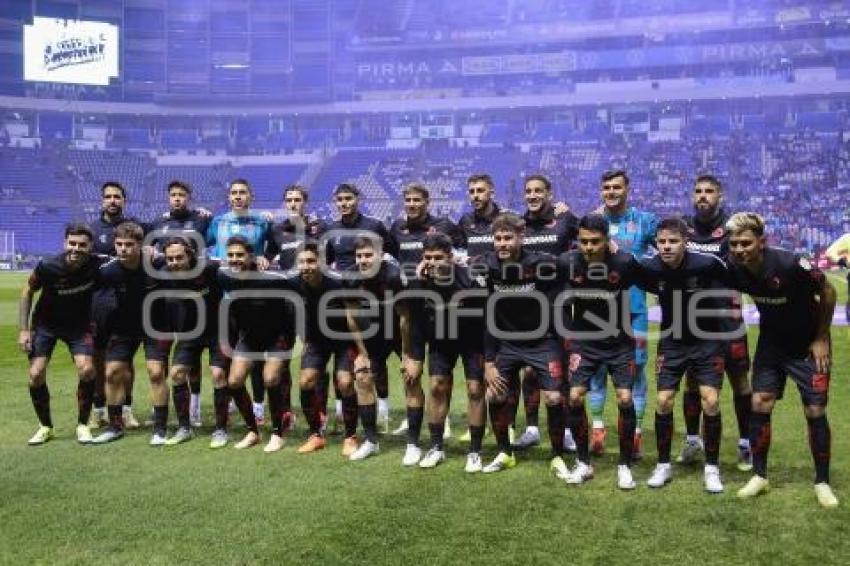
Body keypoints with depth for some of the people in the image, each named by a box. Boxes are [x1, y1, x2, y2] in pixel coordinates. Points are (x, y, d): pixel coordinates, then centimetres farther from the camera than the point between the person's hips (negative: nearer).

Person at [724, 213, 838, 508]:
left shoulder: (790, 264, -30)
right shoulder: (734, 269, -17)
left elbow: (828, 292, -15)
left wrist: (821, 338, -10)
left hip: (807, 346, -4)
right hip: (771, 343, 4)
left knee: (815, 412, -1)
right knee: (759, 404, -2)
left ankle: (822, 482, 16)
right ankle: (760, 476, 12)